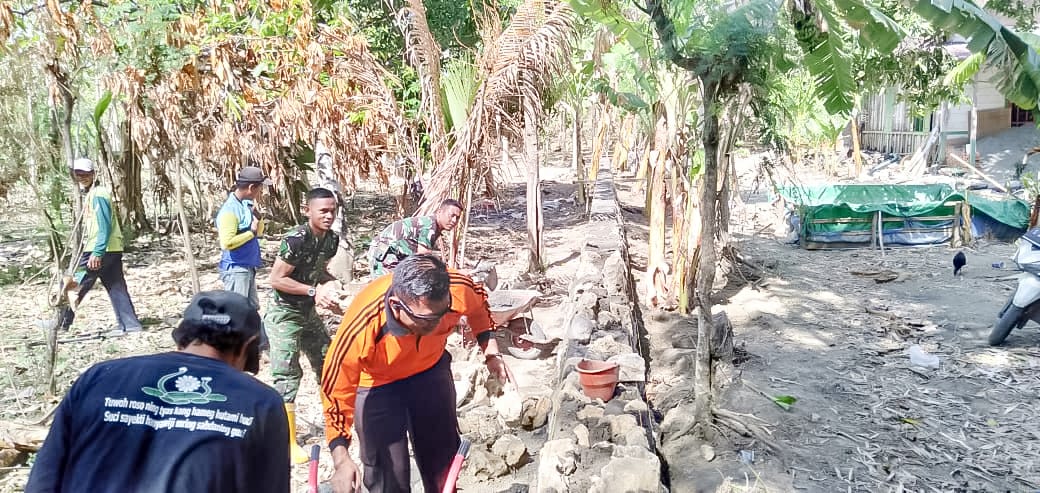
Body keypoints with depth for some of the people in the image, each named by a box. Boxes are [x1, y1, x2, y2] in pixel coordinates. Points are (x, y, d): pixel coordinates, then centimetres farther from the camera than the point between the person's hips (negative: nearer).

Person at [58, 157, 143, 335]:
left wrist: (97, 253, -23)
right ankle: (129, 324, 9)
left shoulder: (98, 195, -12)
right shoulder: (90, 195, 19)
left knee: (75, 284, -1)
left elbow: (105, 226, -19)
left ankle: (61, 323, 8)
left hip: (101, 250, -10)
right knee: (116, 287, 8)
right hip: (111, 250, 10)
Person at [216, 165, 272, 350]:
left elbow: (259, 231, 14)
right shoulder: (230, 209, -20)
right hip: (235, 268, -10)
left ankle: (261, 343, 32)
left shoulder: (246, 204, 6)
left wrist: (256, 214, -3)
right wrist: (251, 232, -19)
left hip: (248, 267, 10)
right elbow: (227, 242, -28)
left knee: (252, 307, 20)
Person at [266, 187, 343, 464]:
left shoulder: (331, 239, -1)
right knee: (287, 376, -5)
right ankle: (289, 442, 3)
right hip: (285, 314, -8)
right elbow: (276, 279, -21)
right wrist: (314, 291, -23)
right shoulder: (296, 240, -25)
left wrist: (329, 285, -6)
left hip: (309, 313, 8)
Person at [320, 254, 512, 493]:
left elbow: (478, 305, -5)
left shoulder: (459, 290, -33)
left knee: (443, 463, 18)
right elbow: (336, 391, -26)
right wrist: (341, 460, -29)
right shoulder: (360, 329, -40)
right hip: (377, 384, -3)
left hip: (431, 369, 3)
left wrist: (490, 352, -6)